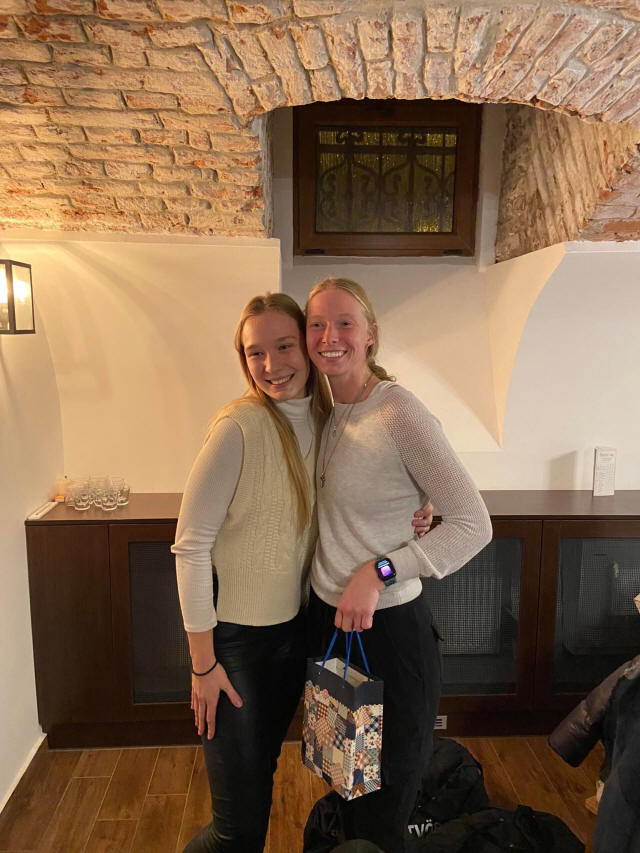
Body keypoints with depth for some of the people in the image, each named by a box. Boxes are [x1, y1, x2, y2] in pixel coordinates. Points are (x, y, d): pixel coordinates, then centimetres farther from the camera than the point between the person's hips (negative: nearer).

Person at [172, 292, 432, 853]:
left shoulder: (322, 420, -2)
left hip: (296, 625, 6)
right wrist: (203, 662, -15)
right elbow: (190, 545, -18)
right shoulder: (239, 427, -22)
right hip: (236, 636, -6)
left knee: (263, 767, 26)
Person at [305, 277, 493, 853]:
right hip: (327, 617, 7)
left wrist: (379, 572, -23)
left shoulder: (400, 412, -20)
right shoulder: (325, 411, 3)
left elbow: (474, 525, -20)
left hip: (387, 627, -7)